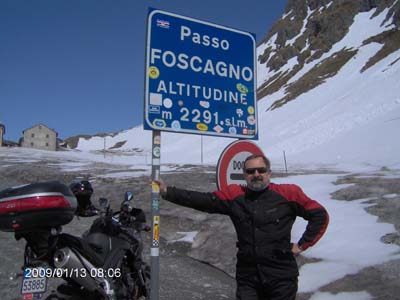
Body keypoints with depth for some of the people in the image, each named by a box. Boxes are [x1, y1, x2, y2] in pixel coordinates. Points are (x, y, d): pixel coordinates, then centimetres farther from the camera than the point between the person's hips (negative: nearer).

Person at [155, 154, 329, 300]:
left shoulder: (288, 194, -4)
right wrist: (168, 192, -11)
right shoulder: (235, 195, 1)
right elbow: (201, 200, -5)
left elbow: (320, 215, 3)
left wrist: (302, 245, -1)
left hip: (282, 277, -1)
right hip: (247, 276, 2)